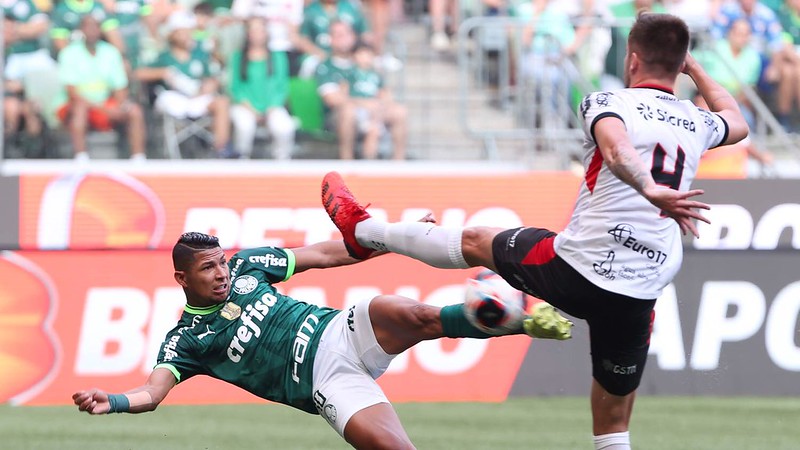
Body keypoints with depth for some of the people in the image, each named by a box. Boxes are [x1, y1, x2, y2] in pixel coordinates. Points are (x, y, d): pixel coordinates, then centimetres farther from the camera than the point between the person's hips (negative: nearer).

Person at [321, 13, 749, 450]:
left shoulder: (607, 103, -2)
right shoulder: (697, 124, 14)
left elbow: (616, 147, -26)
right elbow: (737, 122, 38)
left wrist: (649, 188, -42)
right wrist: (694, 68, 47)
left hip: (574, 270, -3)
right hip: (637, 298, 4)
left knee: (475, 241, 24)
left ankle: (363, 231, 44)